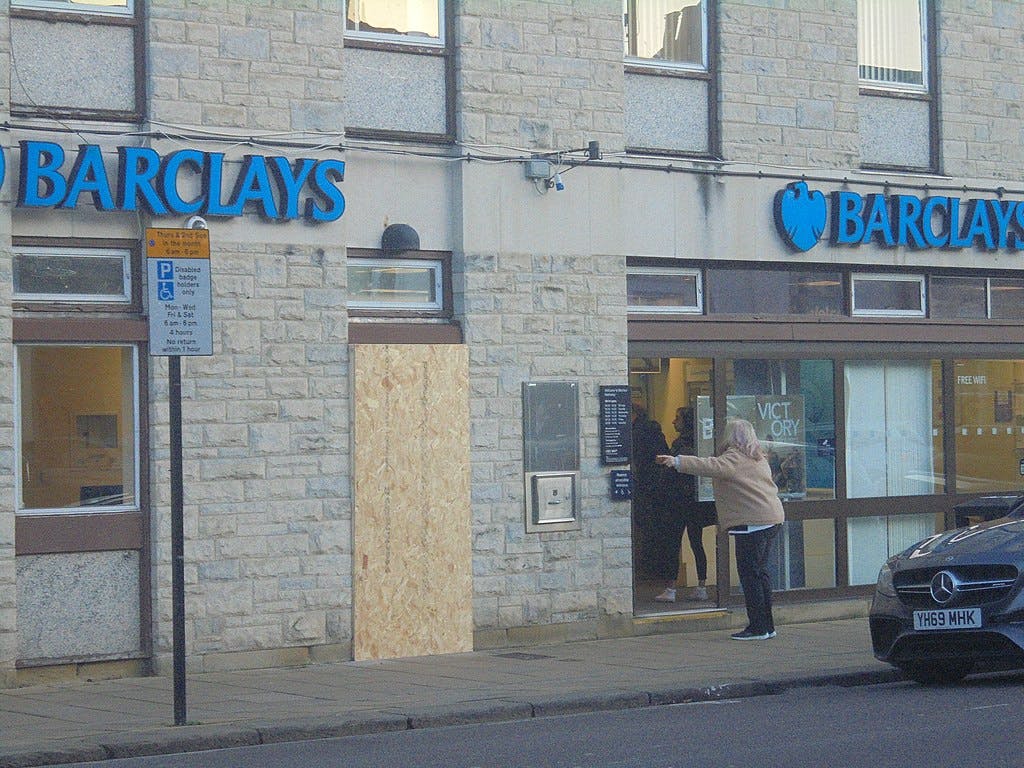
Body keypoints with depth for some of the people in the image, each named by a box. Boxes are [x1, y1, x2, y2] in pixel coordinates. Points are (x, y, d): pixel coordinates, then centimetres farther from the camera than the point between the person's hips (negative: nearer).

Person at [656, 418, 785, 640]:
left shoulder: (734, 457, -10)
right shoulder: (758, 458, 19)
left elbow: (712, 466, -25)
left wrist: (678, 462, -31)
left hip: (751, 522, -10)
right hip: (771, 519, 10)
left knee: (749, 574, -6)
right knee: (760, 571, 15)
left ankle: (758, 627, -7)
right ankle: (766, 626, 18)